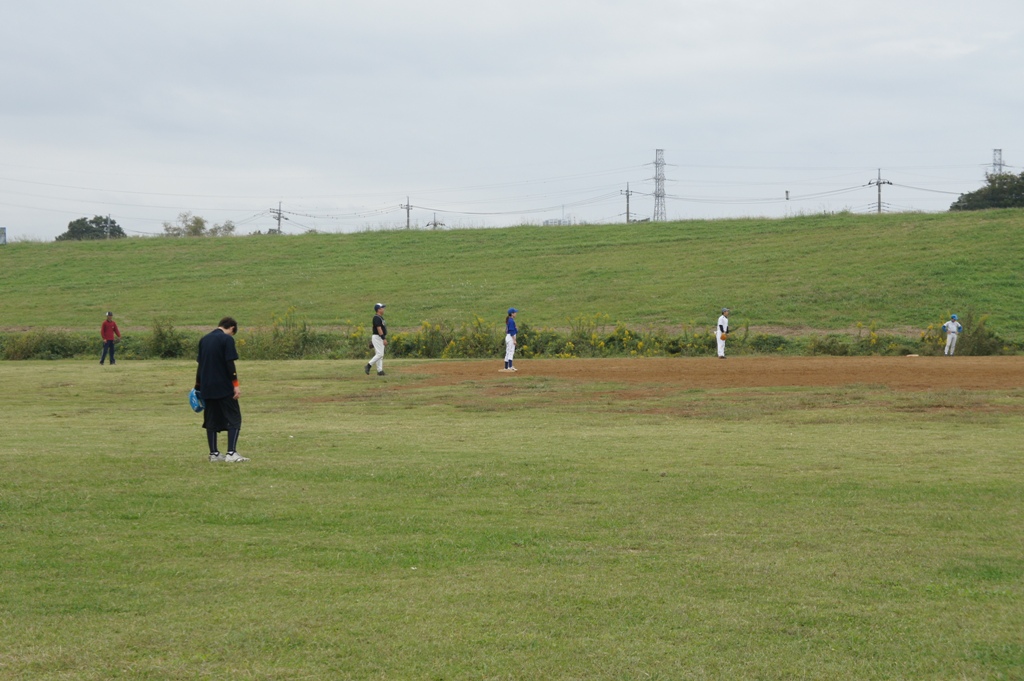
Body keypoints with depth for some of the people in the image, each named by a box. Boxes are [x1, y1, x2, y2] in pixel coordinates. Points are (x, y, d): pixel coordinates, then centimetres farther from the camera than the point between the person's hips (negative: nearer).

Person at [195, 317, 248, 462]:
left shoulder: (204, 339, 13)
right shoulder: (227, 339, -8)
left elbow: (200, 363, 17)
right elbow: (230, 364, -15)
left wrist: (198, 387, 22)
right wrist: (236, 384, -14)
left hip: (207, 388, 7)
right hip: (224, 387, -6)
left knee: (211, 420, 12)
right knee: (234, 418, -1)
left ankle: (214, 453, 13)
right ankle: (231, 453, -10)